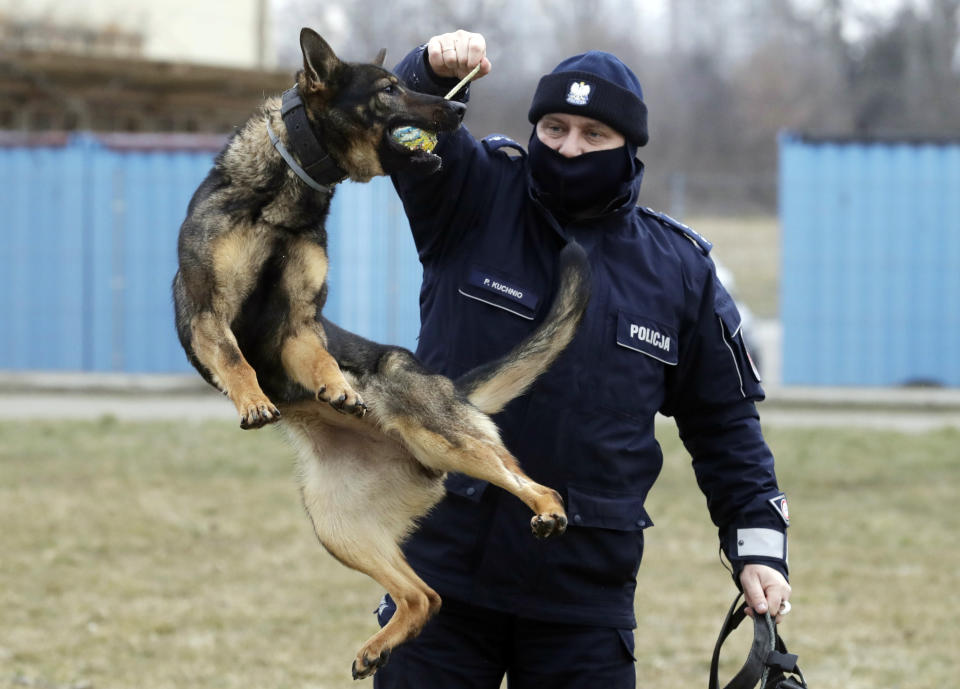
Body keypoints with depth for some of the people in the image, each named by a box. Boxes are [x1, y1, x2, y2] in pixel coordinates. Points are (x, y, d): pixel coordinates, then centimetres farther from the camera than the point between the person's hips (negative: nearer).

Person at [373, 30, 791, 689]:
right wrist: (436, 73, -40)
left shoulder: (678, 269, 6)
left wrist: (758, 543, 3)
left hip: (586, 588, 1)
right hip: (444, 556, -1)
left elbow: (724, 421, 12)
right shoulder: (477, 199, 2)